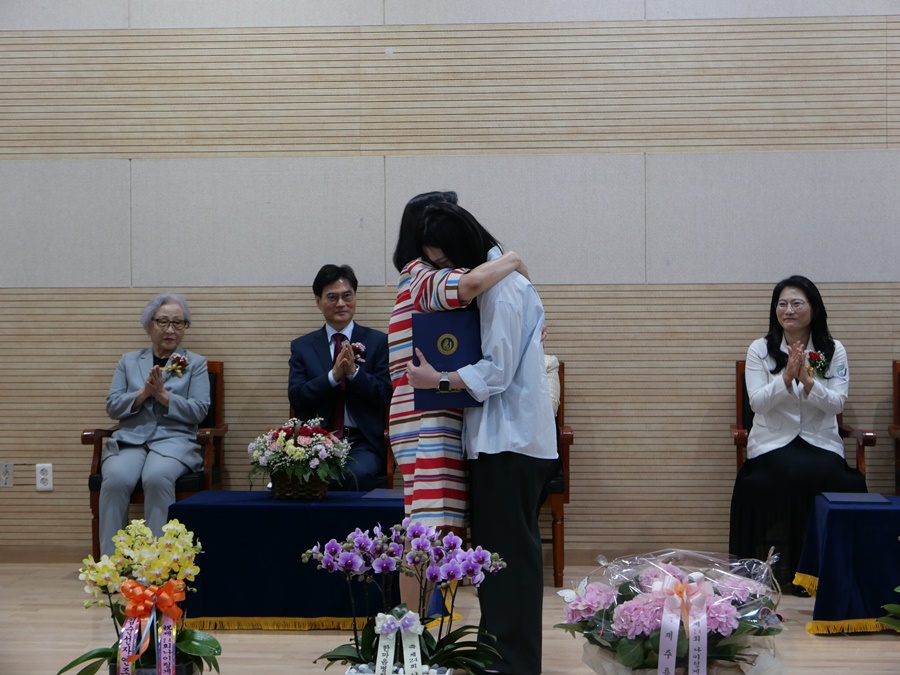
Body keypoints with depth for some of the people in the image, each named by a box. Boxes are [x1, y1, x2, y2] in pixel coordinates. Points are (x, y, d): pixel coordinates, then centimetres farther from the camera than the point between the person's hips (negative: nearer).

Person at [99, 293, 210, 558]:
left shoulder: (196, 363, 12)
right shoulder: (129, 361, 17)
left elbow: (198, 411, 0)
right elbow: (112, 407, 8)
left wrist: (162, 394, -12)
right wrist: (144, 392, -9)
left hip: (174, 440, -1)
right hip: (129, 439, 2)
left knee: (157, 477, -36)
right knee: (116, 479, -33)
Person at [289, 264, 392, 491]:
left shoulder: (378, 342, 8)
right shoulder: (302, 346, 13)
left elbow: (386, 394, 1)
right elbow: (296, 397, 1)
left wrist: (354, 372, -16)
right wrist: (334, 375, -15)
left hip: (363, 442, -1)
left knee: (356, 475, -34)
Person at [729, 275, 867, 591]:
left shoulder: (834, 350, 6)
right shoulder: (760, 349, 4)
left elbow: (837, 404, -3)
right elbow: (757, 402, -5)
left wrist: (808, 381, -20)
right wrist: (786, 377, -20)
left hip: (820, 441, 1)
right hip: (774, 441, -1)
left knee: (827, 477, -31)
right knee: (789, 473, -33)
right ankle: (782, 563, -18)